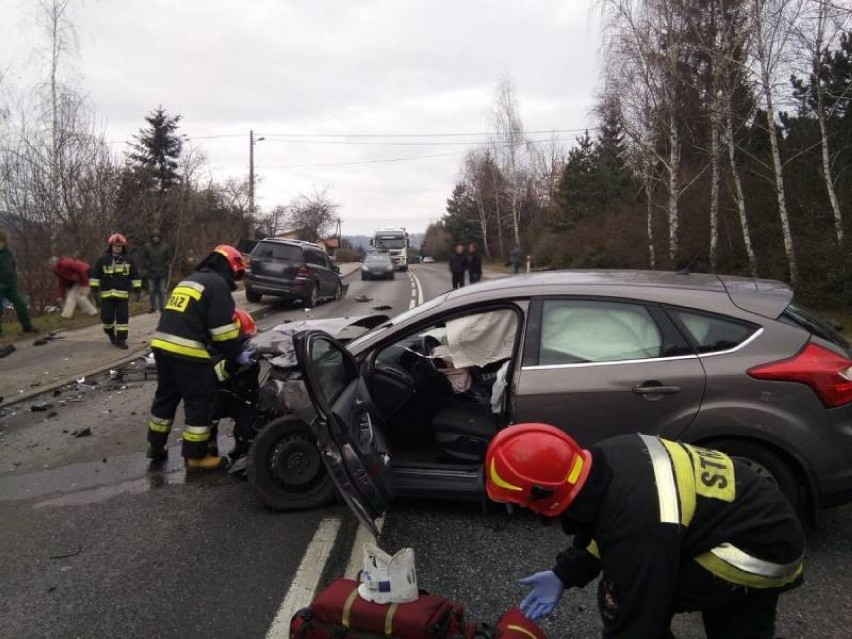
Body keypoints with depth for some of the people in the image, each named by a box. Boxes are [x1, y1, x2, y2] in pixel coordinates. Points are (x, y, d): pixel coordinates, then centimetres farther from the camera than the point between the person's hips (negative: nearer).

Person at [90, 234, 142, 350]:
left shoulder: (128, 261, 6)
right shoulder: (103, 260, 4)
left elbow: (135, 276, 11)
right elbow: (95, 275, 6)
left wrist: (137, 289, 6)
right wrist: (94, 288, 1)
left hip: (123, 294, 0)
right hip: (107, 294, 0)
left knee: (123, 317, -3)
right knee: (107, 316, 4)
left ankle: (121, 339, 3)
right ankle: (110, 332, 32)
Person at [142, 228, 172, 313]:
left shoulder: (166, 247, 2)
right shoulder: (147, 247, 2)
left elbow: (169, 259, 5)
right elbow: (144, 259, 5)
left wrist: (164, 267, -6)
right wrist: (149, 266, -7)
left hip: (162, 273, 0)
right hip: (151, 273, 0)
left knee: (162, 291, 3)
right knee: (151, 291, 5)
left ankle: (162, 307, 9)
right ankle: (152, 307, 12)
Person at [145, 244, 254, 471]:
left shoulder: (188, 280, 24)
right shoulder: (217, 284, -4)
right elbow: (224, 327, -10)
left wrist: (208, 343, 33)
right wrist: (237, 355, 1)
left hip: (162, 345, 9)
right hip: (187, 351, -9)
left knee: (166, 397, 22)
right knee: (200, 402, 1)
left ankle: (156, 446, 33)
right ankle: (195, 456, 8)